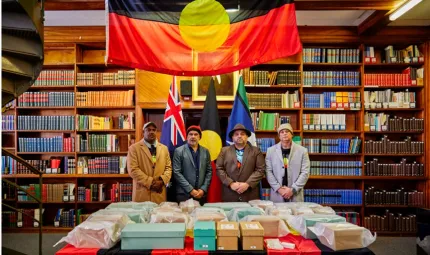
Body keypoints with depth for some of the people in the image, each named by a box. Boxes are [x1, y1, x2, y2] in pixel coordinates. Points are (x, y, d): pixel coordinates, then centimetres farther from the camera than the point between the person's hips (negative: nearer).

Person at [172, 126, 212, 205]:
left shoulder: (205, 151, 9)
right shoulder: (179, 151, -1)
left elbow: (209, 171, 8)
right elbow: (176, 172, -7)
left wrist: (203, 189, -4)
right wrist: (190, 190, -12)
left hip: (201, 194, 3)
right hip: (184, 194, -2)